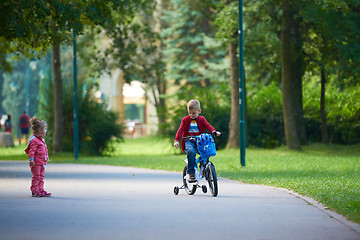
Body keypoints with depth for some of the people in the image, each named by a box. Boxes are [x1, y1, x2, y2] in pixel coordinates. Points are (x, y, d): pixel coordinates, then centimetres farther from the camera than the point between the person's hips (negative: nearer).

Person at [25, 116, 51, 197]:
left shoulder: (41, 139, 17)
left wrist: (46, 157, 31)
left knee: (41, 176, 13)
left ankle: (41, 190, 19)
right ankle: (34, 191, -1)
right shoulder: (34, 140, -14)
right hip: (36, 163, -10)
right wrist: (31, 159, -26)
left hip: (42, 162, 10)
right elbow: (32, 150, -20)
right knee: (36, 176, -6)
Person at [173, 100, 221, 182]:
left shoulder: (201, 119, 11)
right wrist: (177, 140, -16)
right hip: (188, 141, -2)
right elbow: (181, 130, -1)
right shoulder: (185, 119, 8)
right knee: (191, 152, -34)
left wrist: (214, 131, -27)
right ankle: (191, 173, -32)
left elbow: (207, 125, -5)